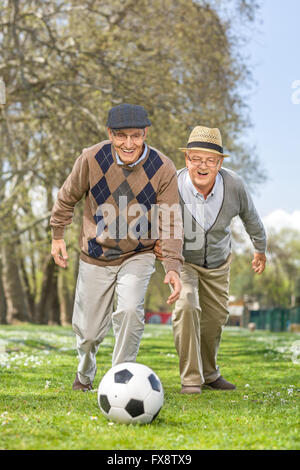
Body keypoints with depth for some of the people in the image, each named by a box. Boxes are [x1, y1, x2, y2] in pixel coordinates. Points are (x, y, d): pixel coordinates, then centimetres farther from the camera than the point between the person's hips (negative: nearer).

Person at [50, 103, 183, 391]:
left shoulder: (163, 169, -17)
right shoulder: (92, 159, -17)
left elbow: (171, 222, -14)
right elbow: (67, 197, 2)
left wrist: (173, 266, -25)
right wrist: (57, 235, 7)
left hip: (138, 256, -1)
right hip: (95, 256, 1)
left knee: (130, 310, -26)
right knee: (88, 330, 7)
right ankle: (85, 374, 41)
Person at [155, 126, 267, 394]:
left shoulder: (234, 185, -24)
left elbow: (250, 216, -1)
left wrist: (260, 249, 14)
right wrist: (156, 242, -32)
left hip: (218, 261, 3)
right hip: (181, 259, -3)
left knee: (216, 317, 12)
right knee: (187, 306, -25)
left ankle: (209, 374, 35)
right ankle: (190, 378, -14)